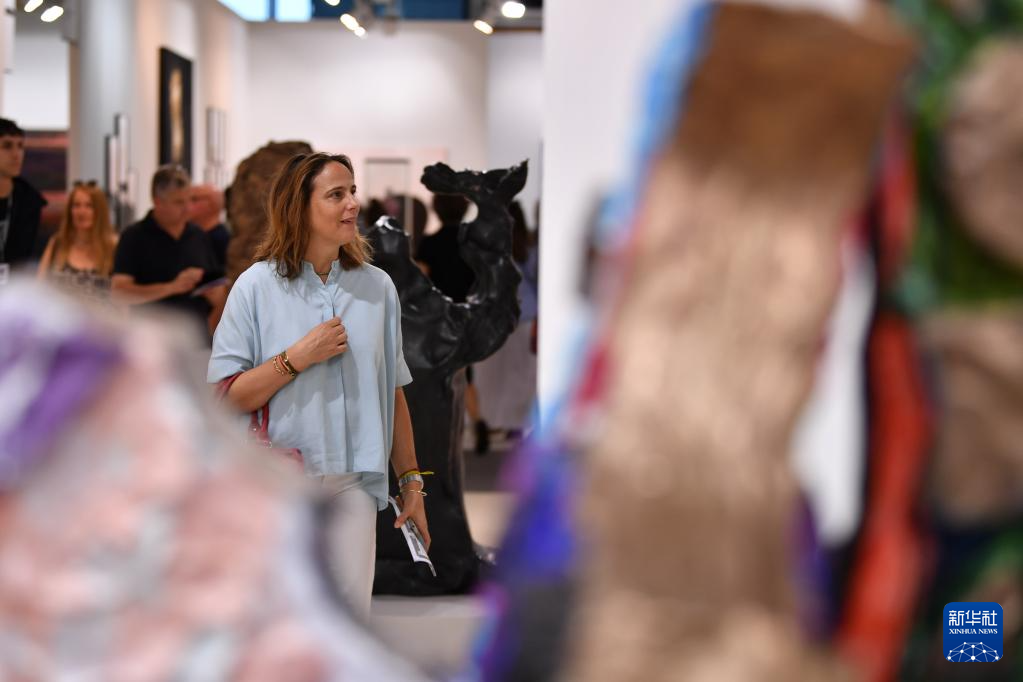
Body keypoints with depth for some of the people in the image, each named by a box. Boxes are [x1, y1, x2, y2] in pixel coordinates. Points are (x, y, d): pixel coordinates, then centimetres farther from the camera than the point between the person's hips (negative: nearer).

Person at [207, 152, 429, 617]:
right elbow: (227, 398, -6)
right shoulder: (256, 287, -3)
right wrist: (298, 357, -15)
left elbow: (393, 392, 11)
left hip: (352, 485, 2)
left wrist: (411, 482, 11)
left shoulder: (377, 287, 7)